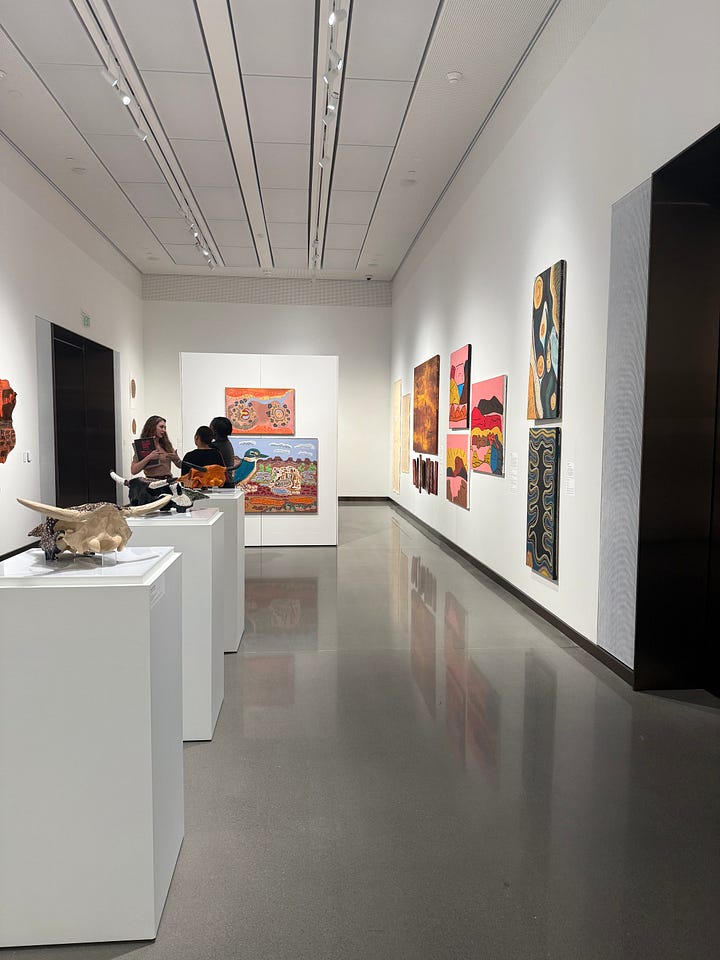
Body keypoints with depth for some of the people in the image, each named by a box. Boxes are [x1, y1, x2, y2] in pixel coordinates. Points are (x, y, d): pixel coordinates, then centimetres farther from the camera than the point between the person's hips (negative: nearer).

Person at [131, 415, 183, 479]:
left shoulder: (167, 445, 15)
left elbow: (180, 465, 19)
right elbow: (133, 471, -7)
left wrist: (176, 458, -2)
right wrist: (149, 458, -16)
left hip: (168, 480, 4)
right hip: (152, 481, -4)